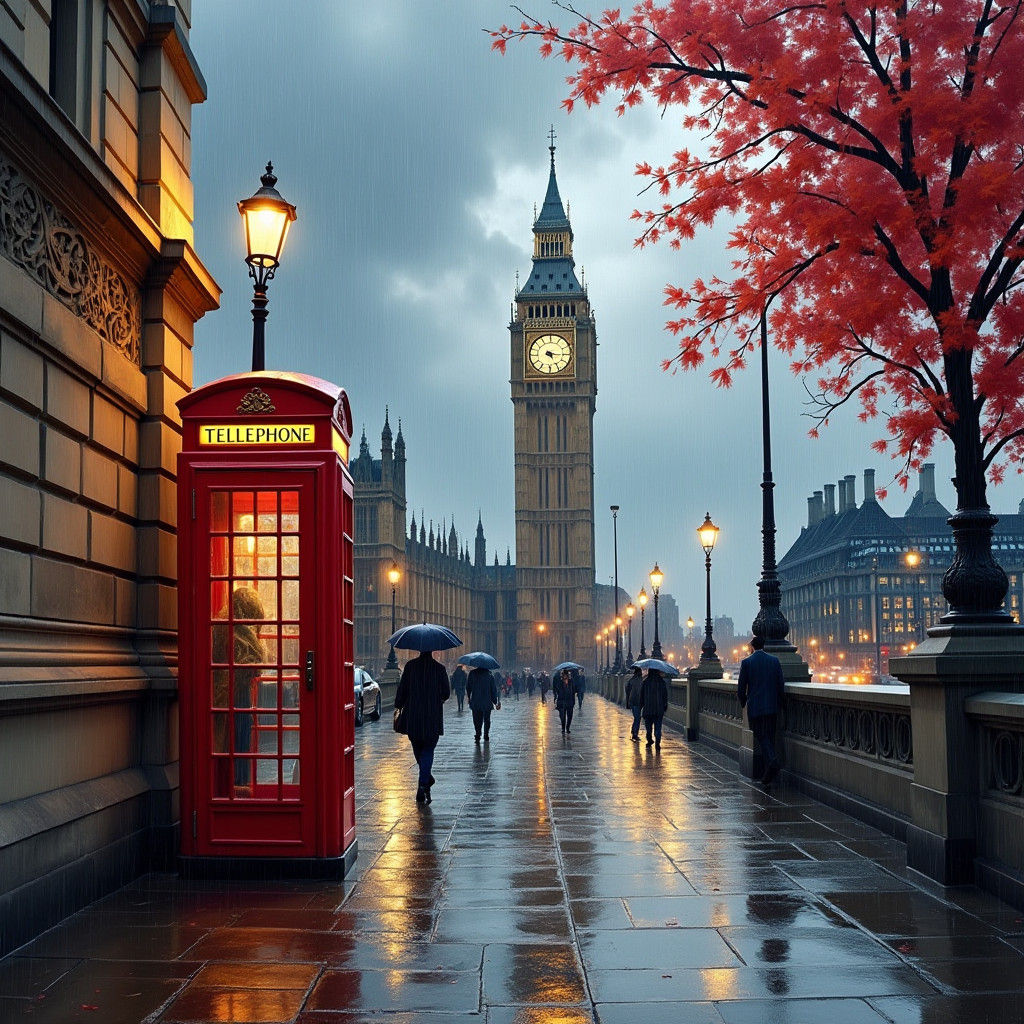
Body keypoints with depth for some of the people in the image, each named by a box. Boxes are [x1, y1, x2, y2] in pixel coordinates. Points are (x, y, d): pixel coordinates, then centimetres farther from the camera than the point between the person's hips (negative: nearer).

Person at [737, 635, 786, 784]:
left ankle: (772, 760, -26)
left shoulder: (746, 662, -5)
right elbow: (781, 685, 3)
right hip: (771, 707, 3)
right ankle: (768, 772, 17)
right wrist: (779, 704, 15)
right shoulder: (775, 660, 3)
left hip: (754, 707, -3)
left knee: (761, 738, -1)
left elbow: (741, 688, -2)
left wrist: (743, 703, 16)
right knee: (770, 738, 13)